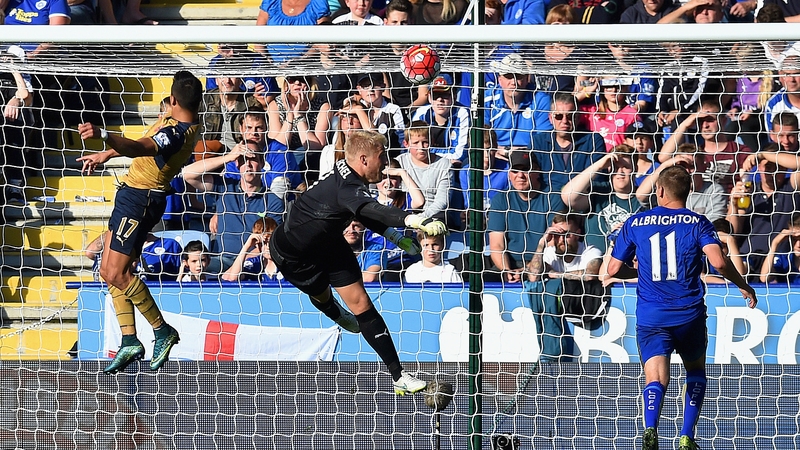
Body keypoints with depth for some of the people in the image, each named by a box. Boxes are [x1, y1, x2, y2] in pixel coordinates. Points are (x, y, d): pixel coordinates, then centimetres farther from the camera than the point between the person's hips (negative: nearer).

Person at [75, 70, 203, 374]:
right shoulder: (188, 125, 7)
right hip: (134, 195, 10)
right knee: (108, 271, 11)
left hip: (139, 200, -10)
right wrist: (106, 154, 31)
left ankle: (163, 331, 5)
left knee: (117, 274, -8)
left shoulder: (176, 134, -25)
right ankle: (130, 342, 11)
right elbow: (145, 144, 22)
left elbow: (141, 148, -43)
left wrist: (103, 136, -59)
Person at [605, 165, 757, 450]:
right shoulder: (697, 223, 0)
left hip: (650, 316, 0)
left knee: (656, 377, -9)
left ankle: (651, 427, -39)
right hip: (689, 313, 0)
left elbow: (613, 269, 7)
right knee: (695, 370, 23)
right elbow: (719, 262, -14)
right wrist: (744, 286, 2)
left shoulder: (635, 224, 5)